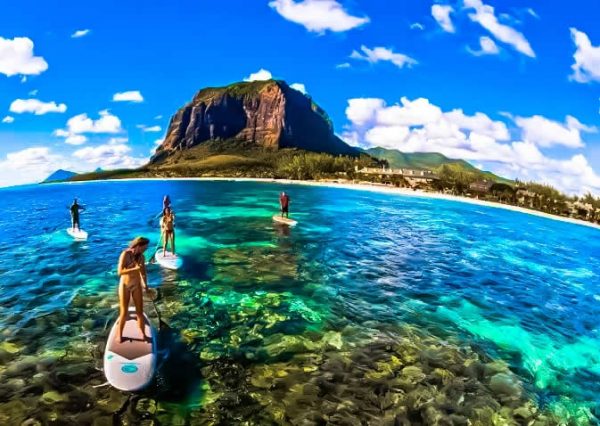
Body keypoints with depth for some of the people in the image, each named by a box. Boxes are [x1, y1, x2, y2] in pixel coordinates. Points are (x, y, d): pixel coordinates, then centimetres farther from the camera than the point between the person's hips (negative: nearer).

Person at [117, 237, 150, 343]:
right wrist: (135, 268, -35)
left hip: (137, 286, 4)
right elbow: (120, 272, -25)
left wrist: (145, 284, -5)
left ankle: (143, 335, 19)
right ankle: (119, 335, 26)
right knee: (124, 313, 4)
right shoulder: (125, 254, -18)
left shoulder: (141, 256, -3)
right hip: (125, 286, -3)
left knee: (140, 312, 5)